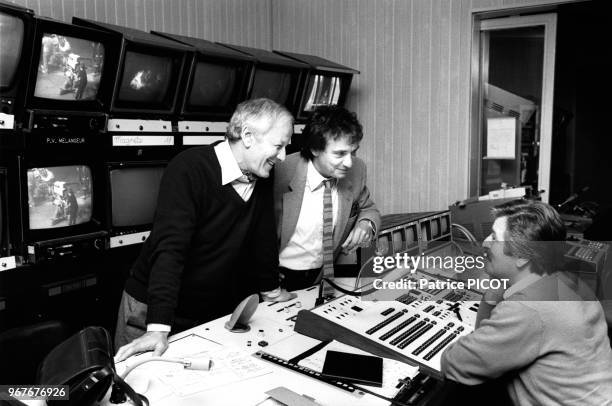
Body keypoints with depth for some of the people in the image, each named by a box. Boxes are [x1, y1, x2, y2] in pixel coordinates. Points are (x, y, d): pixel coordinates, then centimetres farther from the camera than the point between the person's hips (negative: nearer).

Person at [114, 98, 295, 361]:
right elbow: (170, 246, -31)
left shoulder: (262, 177, -2)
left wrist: (271, 289, 18)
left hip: (214, 313, 5)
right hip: (152, 310, -5)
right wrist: (159, 327, -36)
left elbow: (264, 237, 10)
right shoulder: (189, 169, -23)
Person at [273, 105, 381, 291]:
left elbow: (368, 209, 13)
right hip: (281, 278, -3)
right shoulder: (281, 173, -20)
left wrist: (366, 224, -9)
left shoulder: (356, 169, -7)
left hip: (323, 276, 4)